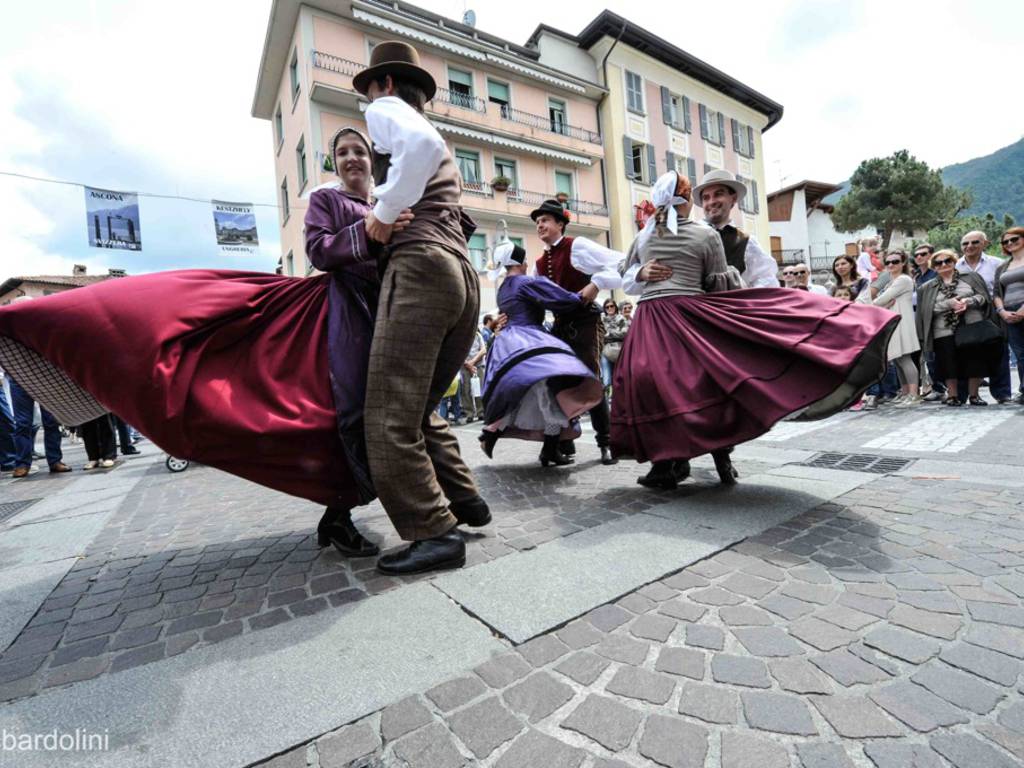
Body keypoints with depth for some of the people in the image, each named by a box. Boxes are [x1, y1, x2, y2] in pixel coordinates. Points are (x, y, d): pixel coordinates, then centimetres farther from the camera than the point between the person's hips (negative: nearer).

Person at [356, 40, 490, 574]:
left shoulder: (385, 109, 9)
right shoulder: (441, 148, 34)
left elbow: (422, 145, -15)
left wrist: (384, 213, -7)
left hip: (420, 269, -9)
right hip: (465, 278, 9)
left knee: (389, 421, -8)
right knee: (418, 409, 16)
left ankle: (436, 533, -6)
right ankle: (464, 500, 19)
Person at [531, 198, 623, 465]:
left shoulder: (577, 246, -5)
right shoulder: (539, 264, 15)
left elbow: (620, 263, -10)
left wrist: (596, 284, -21)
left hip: (585, 323, -7)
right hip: (560, 326, 7)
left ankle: (606, 442, 10)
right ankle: (564, 445, 17)